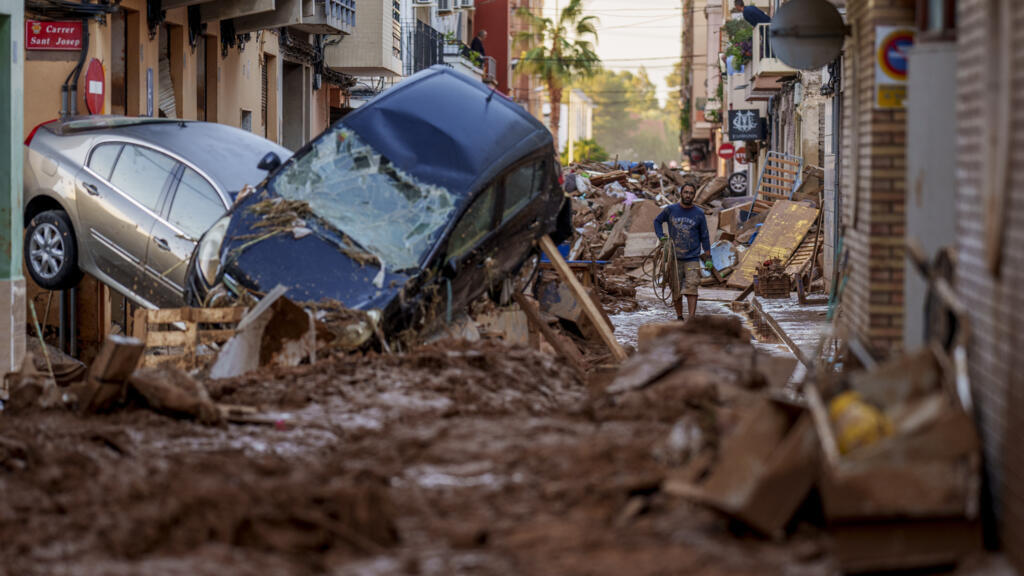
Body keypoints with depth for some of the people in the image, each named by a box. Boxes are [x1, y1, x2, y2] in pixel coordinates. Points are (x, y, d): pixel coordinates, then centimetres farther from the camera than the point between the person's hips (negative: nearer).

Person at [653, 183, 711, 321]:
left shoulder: (699, 214, 2)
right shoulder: (670, 210, 3)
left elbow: (704, 236, 9)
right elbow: (657, 221, 19)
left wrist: (706, 253, 7)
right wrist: (661, 237, 4)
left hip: (692, 258, -1)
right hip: (675, 258, 1)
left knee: (691, 289, -12)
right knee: (676, 290, 6)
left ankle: (691, 319, -17)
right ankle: (679, 317, 19)